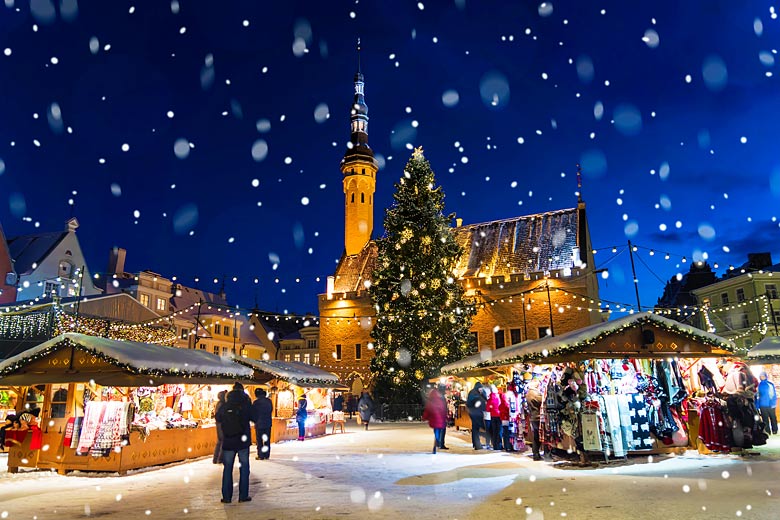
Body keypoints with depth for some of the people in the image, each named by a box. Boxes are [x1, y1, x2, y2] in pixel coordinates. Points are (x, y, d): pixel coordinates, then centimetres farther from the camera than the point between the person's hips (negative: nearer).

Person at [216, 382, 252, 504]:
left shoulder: (224, 407, -4)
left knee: (227, 468, 10)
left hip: (228, 442, 1)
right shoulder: (246, 405, -10)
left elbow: (218, 420, 8)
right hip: (243, 441, -1)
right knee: (244, 468, 7)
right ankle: (243, 495, 7)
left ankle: (226, 496, 11)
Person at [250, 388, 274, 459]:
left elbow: (252, 413, -7)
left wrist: (255, 420, 11)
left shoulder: (256, 402, -13)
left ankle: (261, 456, 4)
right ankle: (267, 455, 12)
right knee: (267, 440, 10)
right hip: (268, 423, 4)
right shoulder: (269, 401, 1)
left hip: (259, 424, -4)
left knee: (259, 440, 4)